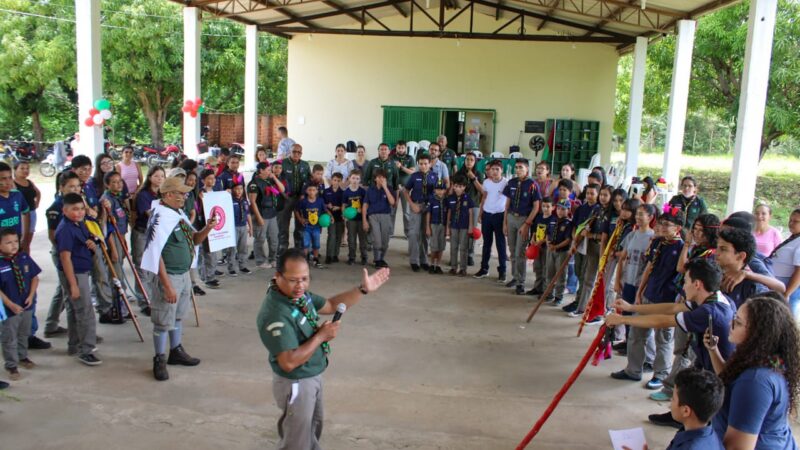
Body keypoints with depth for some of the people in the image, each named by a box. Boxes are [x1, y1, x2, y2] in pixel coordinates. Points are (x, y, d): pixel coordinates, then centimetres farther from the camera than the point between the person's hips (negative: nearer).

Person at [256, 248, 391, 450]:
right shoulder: (275, 314, -34)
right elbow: (289, 362, -35)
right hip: (296, 384, -8)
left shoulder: (299, 294, -6)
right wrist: (321, 336, -26)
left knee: (313, 428, 31)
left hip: (313, 377, 9)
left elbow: (330, 305, 9)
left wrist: (363, 289, 1)